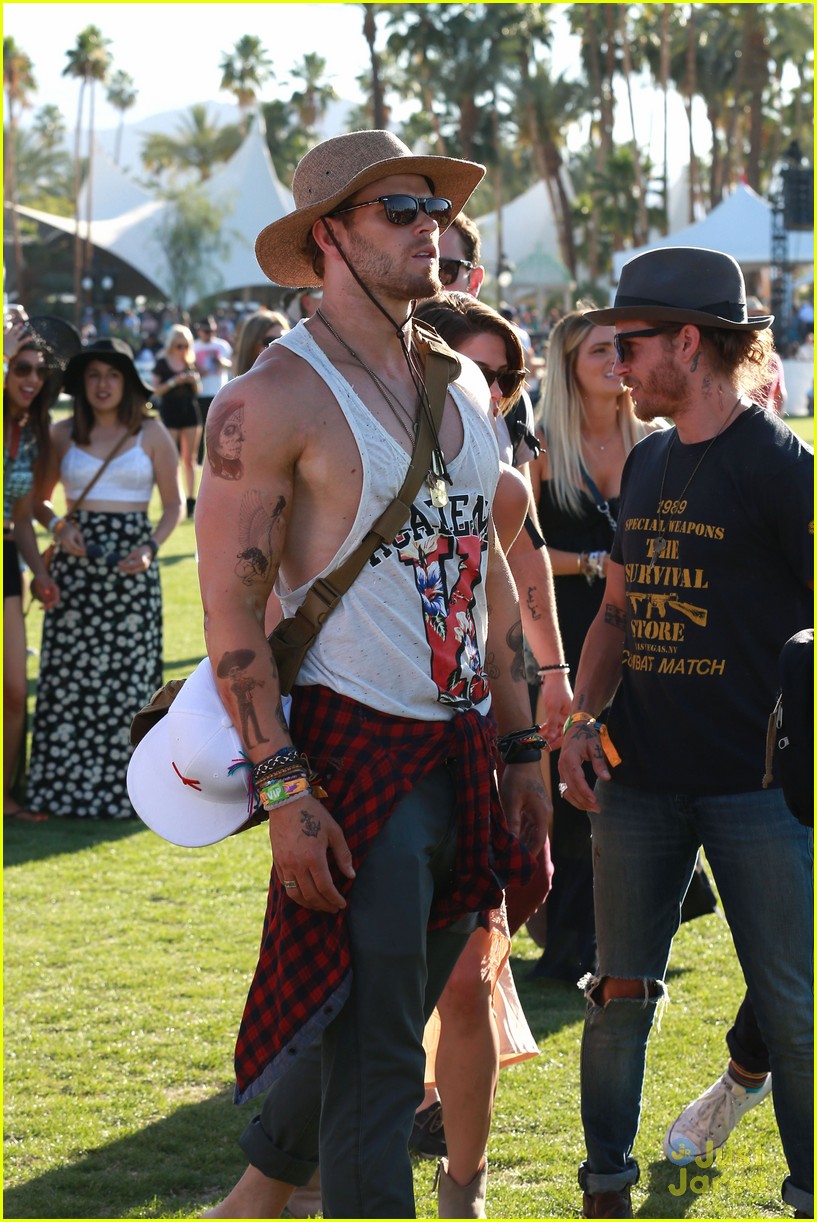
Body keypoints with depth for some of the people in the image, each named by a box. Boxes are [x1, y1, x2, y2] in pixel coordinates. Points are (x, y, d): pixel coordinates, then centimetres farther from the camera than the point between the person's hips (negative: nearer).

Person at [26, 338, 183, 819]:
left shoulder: (151, 433, 3)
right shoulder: (64, 434, 7)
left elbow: (175, 505, 6)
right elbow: (38, 498, 16)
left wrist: (150, 549, -9)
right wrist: (60, 527, -4)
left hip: (131, 565, -2)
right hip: (77, 562, 2)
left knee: (128, 673, -2)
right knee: (70, 674, 0)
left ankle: (125, 787, 6)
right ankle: (67, 783, 8)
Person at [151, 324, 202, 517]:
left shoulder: (190, 363, 8)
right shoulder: (162, 363, -1)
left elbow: (198, 391, 12)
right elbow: (156, 391, -4)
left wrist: (194, 381, -9)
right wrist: (173, 382, -16)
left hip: (190, 412, 3)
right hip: (170, 413, -3)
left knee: (190, 459, 5)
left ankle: (191, 501, 7)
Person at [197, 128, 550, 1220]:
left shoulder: (461, 390, 13)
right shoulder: (278, 396, -10)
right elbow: (231, 609, -13)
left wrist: (523, 750, 15)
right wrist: (284, 790, -19)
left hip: (461, 751, 8)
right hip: (355, 750, -7)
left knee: (379, 1019, 17)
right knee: (375, 1057, -7)